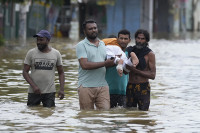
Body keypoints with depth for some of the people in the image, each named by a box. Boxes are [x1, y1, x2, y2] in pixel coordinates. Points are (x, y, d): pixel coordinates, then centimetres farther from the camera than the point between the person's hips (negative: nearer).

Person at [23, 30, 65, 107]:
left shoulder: (56, 54, 4)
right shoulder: (31, 53, 1)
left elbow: (61, 73, 10)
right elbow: (25, 72, -1)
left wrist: (62, 89, -3)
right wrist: (33, 86, -15)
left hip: (50, 92, 0)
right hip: (34, 92, 0)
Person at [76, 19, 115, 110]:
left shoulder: (103, 44, 17)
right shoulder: (81, 45, -3)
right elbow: (85, 65, -16)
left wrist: (112, 61, 1)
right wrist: (104, 63, -15)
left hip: (102, 85, 4)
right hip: (86, 86, -4)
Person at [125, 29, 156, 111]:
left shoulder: (149, 54, -3)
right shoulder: (130, 50, 8)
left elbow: (152, 75, -10)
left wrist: (135, 70, -16)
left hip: (143, 88, -3)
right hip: (130, 87, 3)